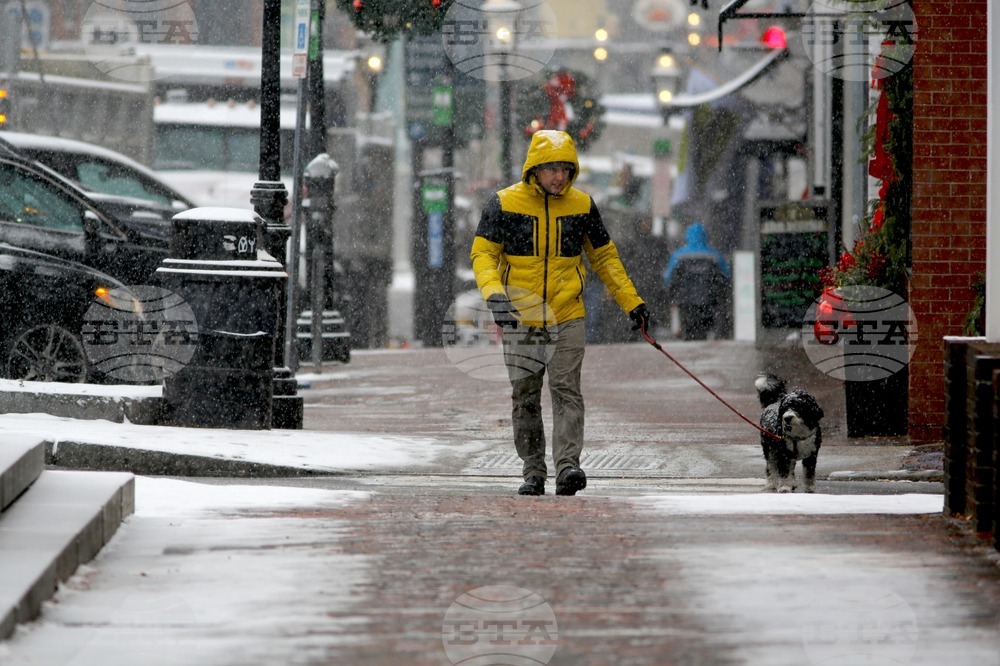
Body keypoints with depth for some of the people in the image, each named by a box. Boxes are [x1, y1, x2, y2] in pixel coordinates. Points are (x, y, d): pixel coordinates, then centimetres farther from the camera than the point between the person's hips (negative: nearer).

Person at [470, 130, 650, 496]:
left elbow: (604, 257, 14)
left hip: (566, 319, 0)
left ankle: (567, 466, -19)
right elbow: (483, 253, -4)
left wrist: (632, 302, 12)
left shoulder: (581, 205, 4)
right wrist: (493, 292, -22)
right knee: (525, 399, 5)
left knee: (566, 391, -12)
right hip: (519, 320, 0)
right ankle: (533, 472, 13)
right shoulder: (504, 203, -3)